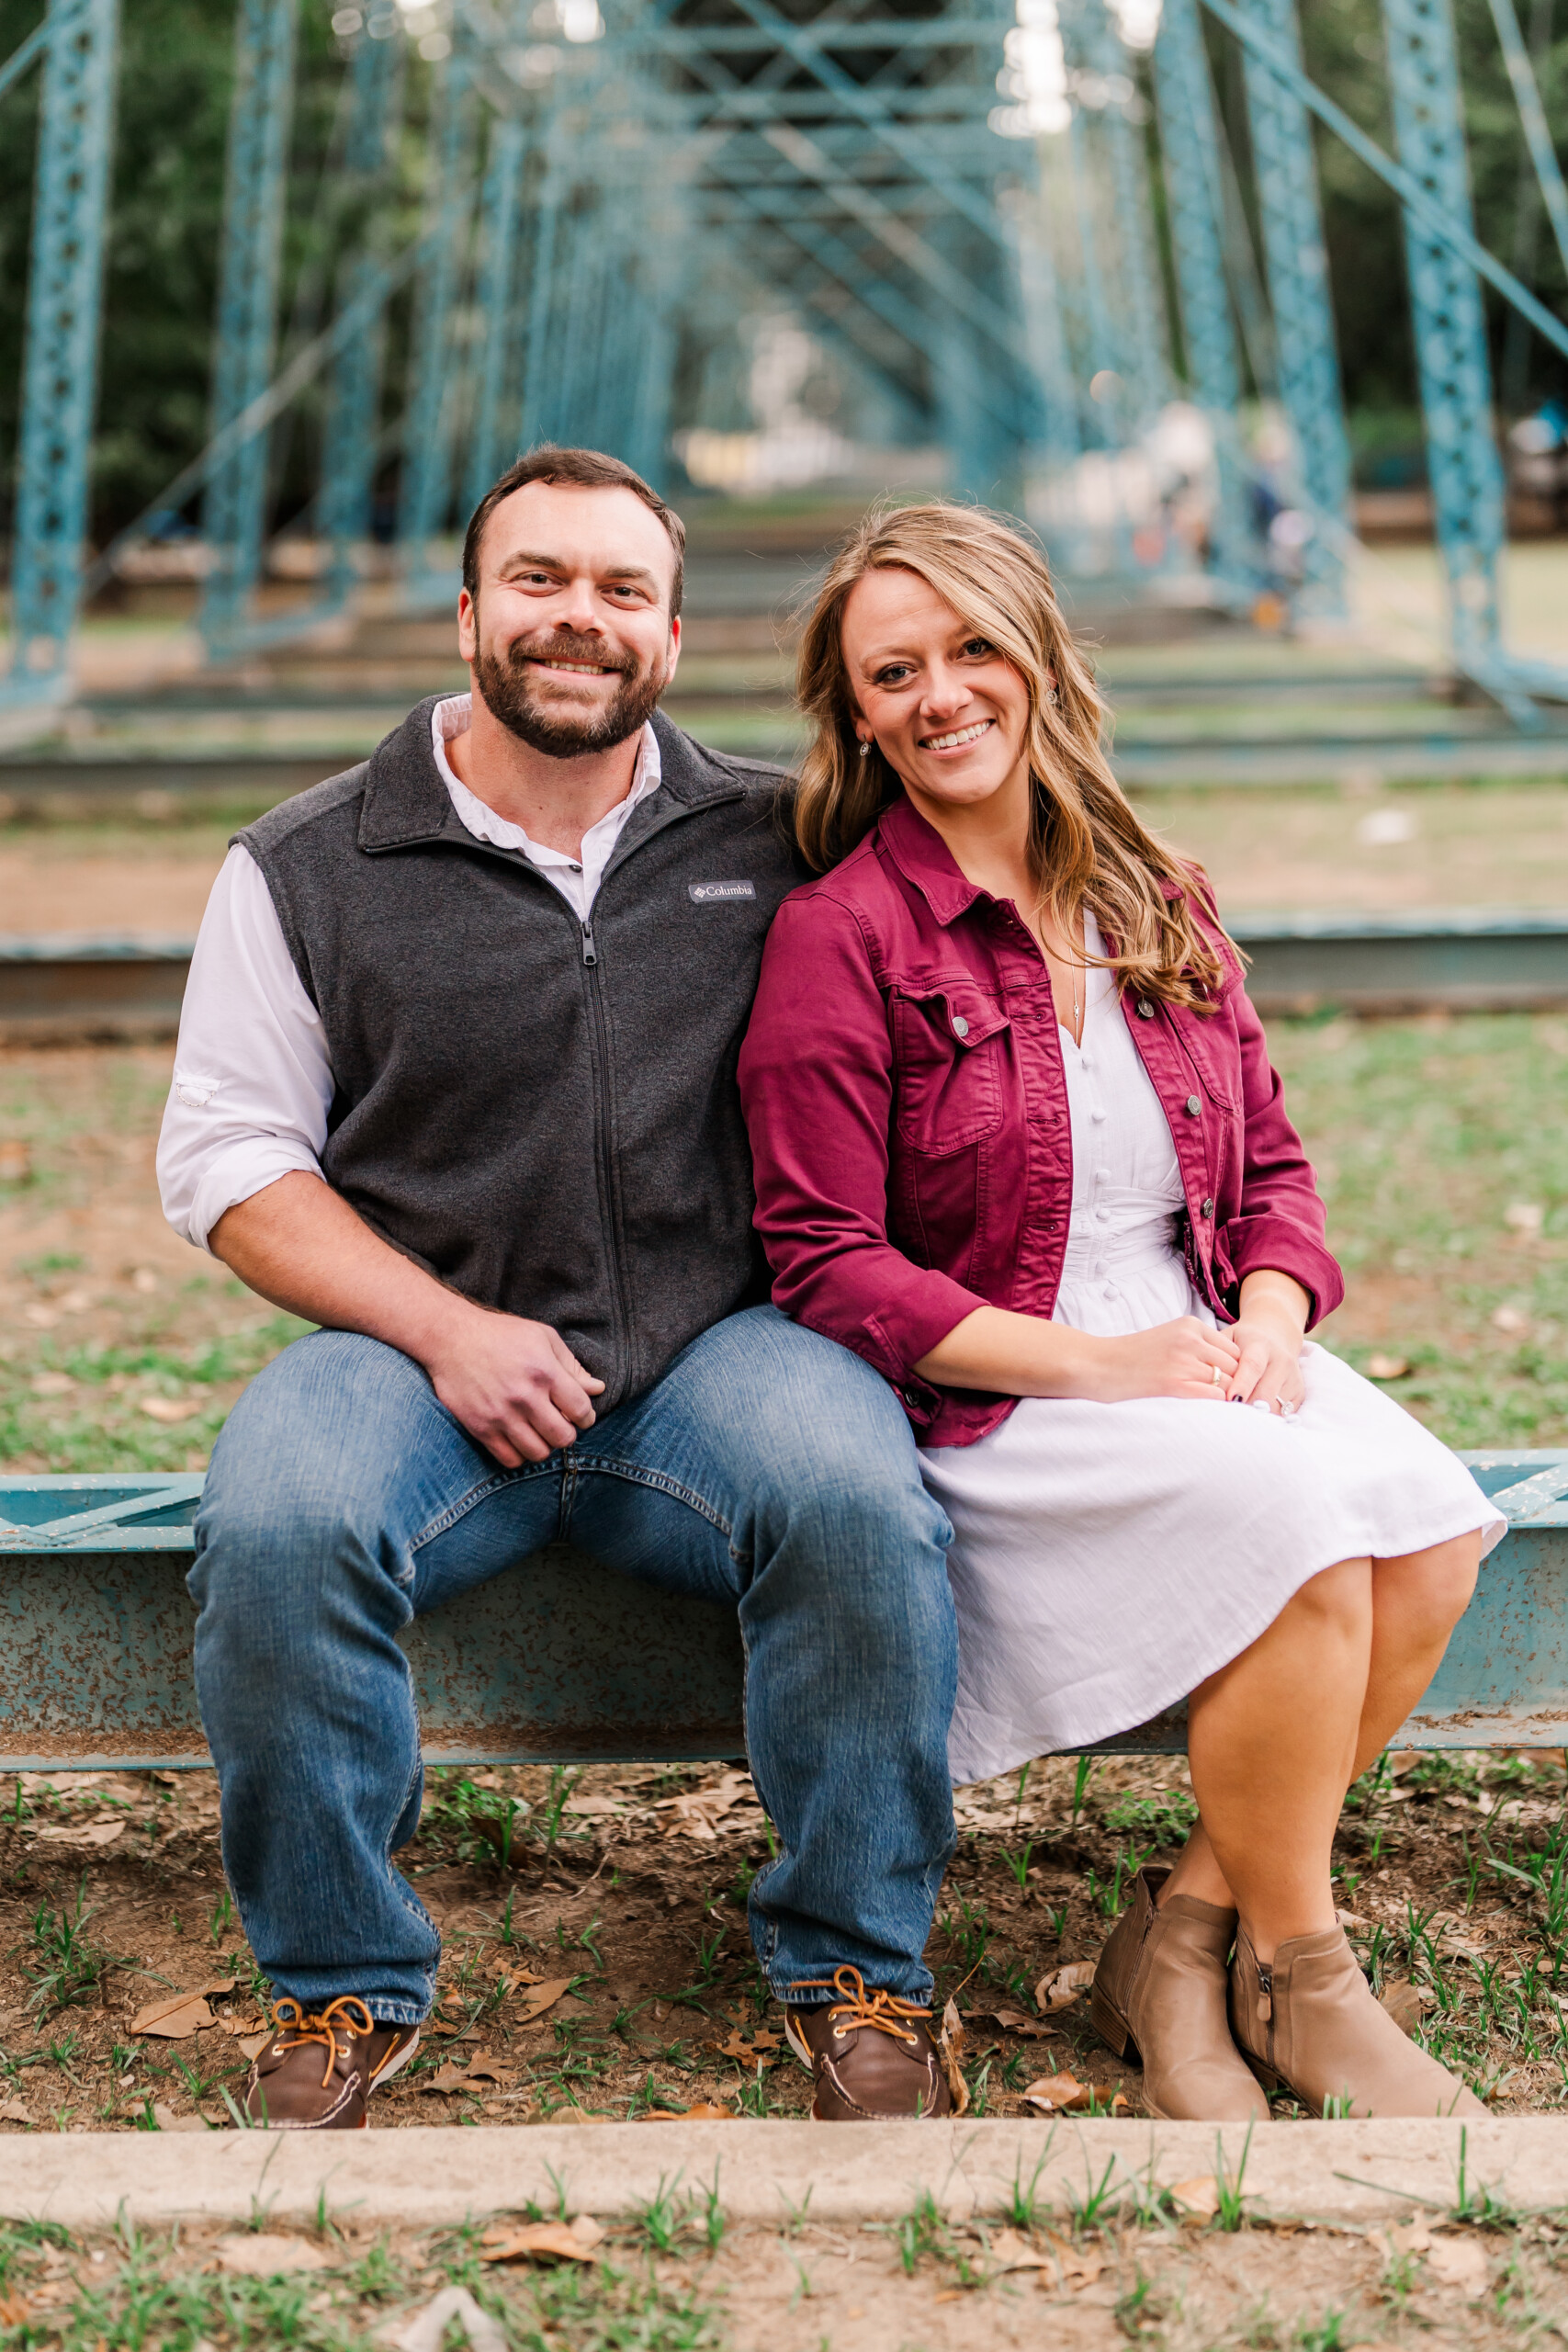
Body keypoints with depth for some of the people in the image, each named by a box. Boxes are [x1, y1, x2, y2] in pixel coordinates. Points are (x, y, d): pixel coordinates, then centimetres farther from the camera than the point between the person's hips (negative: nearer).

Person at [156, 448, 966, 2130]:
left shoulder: (777, 843, 10)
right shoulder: (307, 870, 6)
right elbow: (228, 1163, 4)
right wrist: (446, 1332, -10)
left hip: (712, 1343, 1)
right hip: (420, 1346, 0)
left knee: (854, 1494, -31)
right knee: (274, 1524, -31)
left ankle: (855, 1966, -7)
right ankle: (342, 1987, -7)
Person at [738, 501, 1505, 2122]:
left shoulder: (1160, 904, 13)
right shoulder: (838, 937, -6)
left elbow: (1269, 1162, 16)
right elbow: (826, 1269, -10)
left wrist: (1272, 1319, -7)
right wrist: (1093, 1362, -18)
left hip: (1202, 1358, 6)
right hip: (984, 1404, -6)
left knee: (1433, 1527, -22)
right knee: (1304, 1525, -29)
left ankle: (1184, 1941, -6)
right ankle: (1294, 1980, -6)